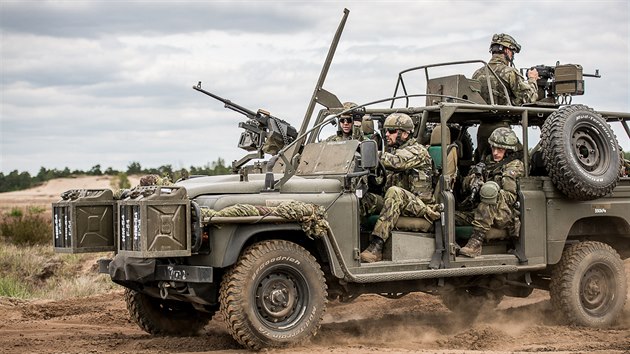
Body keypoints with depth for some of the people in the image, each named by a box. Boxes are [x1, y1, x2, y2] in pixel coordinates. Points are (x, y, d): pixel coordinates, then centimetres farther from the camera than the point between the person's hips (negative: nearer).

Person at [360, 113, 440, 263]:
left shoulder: (417, 151, -8)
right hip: (401, 205, 8)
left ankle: (376, 247, -41)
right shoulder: (395, 152, 18)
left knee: (394, 192, -35)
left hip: (423, 207, -8)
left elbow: (394, 162, -28)